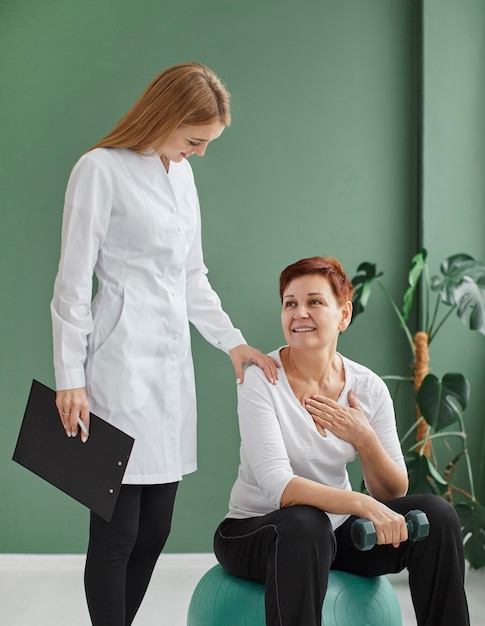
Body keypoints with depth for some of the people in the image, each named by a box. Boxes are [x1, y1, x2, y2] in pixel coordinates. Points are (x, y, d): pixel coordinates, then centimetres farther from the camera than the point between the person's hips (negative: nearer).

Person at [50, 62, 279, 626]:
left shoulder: (181, 173, 16)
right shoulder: (100, 170, -6)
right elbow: (72, 283, -7)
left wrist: (232, 341, 10)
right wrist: (70, 379, -10)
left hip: (172, 366, 8)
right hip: (122, 366, -7)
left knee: (154, 532, 10)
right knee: (116, 534, -3)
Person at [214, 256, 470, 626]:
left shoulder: (369, 388, -4)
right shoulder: (260, 381, -17)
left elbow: (392, 494, 0)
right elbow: (278, 486, -27)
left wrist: (365, 439, -18)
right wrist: (362, 503, -39)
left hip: (336, 530, 5)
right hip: (255, 532, -4)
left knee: (436, 514, -15)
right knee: (305, 524, -37)